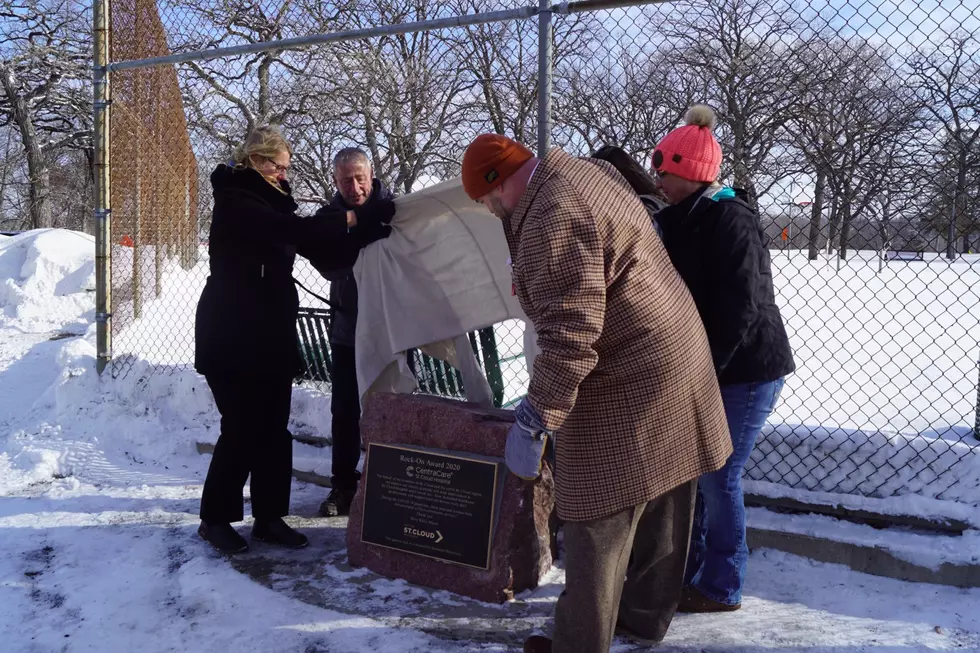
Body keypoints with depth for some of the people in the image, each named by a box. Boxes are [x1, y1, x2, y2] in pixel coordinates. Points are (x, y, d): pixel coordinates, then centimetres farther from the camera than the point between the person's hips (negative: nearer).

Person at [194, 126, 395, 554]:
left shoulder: (271, 203, 15)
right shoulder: (236, 202, -11)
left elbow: (327, 253, 9)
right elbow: (294, 230, -28)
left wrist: (370, 231, -4)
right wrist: (349, 220, -23)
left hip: (272, 336, 8)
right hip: (232, 337, -8)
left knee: (273, 430, 6)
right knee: (242, 428, -5)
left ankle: (269, 518, 14)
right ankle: (215, 518, 10)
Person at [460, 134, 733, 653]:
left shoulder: (553, 219, -22)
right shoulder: (589, 171, 10)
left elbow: (569, 334, -28)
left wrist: (536, 419, -24)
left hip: (628, 389, -10)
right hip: (675, 360, 10)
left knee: (600, 524, 2)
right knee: (659, 509, 20)